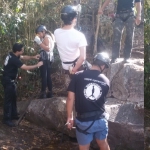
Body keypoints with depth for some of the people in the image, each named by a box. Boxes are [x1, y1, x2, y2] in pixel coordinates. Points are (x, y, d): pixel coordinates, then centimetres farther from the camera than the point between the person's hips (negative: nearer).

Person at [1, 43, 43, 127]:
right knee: (8, 99, -5)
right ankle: (7, 119, 1)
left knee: (13, 98, 17)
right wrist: (37, 65, -16)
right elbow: (26, 68, -27)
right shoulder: (13, 59, -28)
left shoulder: (13, 55, 1)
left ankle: (14, 115, 28)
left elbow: (23, 57, 15)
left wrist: (33, 57, 0)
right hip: (8, 81, -10)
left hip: (11, 80, 10)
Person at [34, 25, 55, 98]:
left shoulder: (46, 37, -11)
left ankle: (43, 94, -13)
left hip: (45, 59, -11)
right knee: (47, 76, 14)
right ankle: (50, 92, 19)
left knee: (44, 76, -12)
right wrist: (39, 41, 11)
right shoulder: (49, 37, 21)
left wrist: (39, 42, -27)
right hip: (48, 58, 11)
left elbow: (47, 48, -24)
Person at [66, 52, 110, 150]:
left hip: (84, 121, -2)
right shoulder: (106, 81, -1)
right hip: (101, 120, 2)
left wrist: (70, 117, 2)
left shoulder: (78, 76, -10)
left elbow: (70, 98, -9)